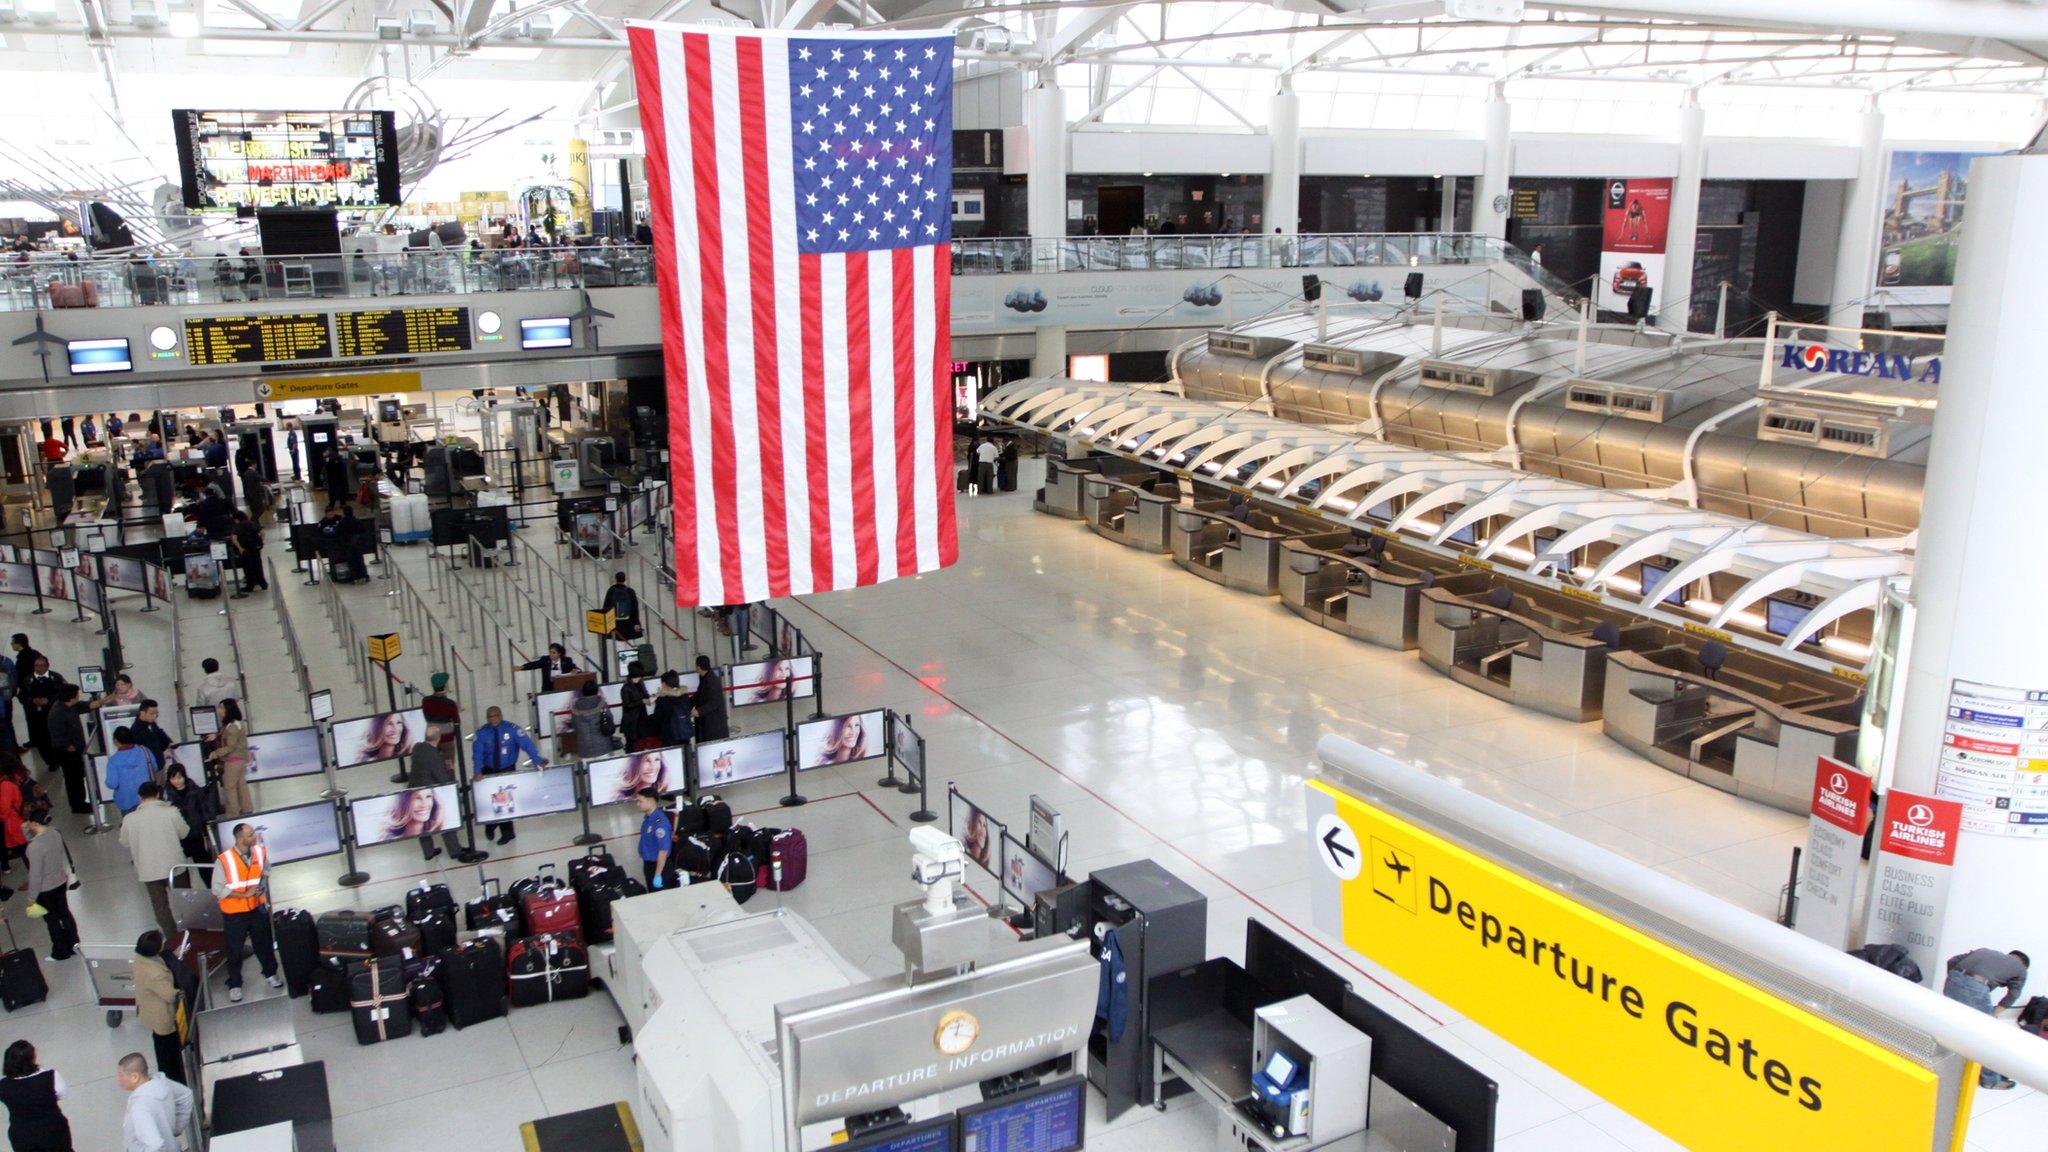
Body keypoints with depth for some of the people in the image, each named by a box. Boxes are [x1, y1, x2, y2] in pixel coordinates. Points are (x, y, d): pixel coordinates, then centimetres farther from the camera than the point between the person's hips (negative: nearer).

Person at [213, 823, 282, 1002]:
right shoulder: (224, 860, -23)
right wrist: (244, 895, -23)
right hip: (234, 913, -4)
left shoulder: (260, 852, -9)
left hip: (257, 907, 4)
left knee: (264, 943, 18)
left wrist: (262, 887, 2)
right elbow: (218, 888, -19)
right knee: (234, 949, 11)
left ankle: (271, 973, 39)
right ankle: (234, 985, 28)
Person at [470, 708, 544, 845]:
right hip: (489, 771, 2)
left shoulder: (512, 729, -14)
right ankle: (490, 826, 33)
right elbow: (477, 753, -20)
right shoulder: (481, 733, -10)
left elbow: (527, 744, -23)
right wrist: (477, 771, -35)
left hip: (508, 770, -1)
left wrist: (538, 761, -34)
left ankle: (507, 832, 15)